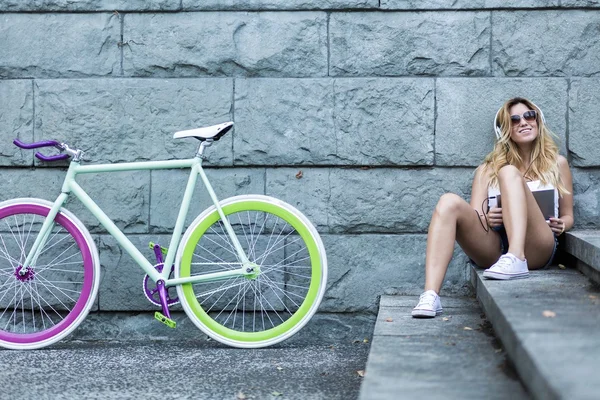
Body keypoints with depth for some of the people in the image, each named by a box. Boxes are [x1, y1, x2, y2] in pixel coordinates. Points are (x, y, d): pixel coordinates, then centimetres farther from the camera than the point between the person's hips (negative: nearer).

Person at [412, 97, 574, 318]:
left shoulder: (556, 163, 20)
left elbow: (567, 216, 23)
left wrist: (561, 224, -1)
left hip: (535, 248, -2)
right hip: (493, 248, 2)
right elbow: (472, 218, 12)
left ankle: (516, 260, -43)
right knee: (449, 202, -25)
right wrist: (486, 219, -11)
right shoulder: (488, 169, 21)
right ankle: (430, 296, -41)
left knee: (510, 173, -21)